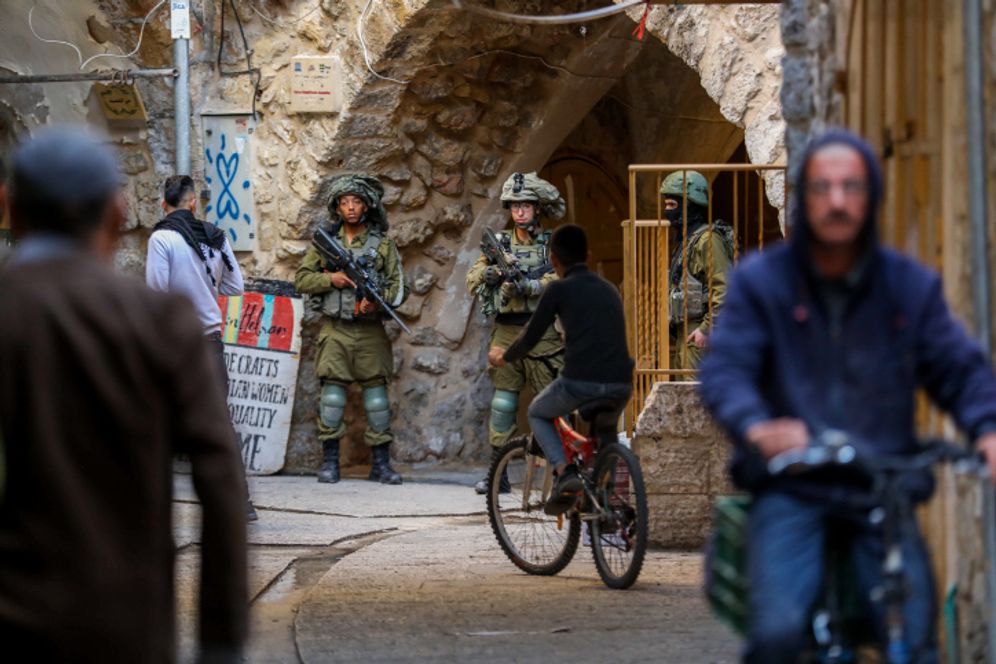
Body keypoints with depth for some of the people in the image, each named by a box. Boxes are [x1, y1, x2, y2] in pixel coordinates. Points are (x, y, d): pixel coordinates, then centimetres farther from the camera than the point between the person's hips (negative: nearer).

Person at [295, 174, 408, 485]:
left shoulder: (382, 243, 6)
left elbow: (399, 286, 3)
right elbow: (301, 279, 7)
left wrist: (378, 300, -16)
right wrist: (330, 279, -10)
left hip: (370, 330, 0)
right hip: (335, 328, 0)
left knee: (376, 394, 0)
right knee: (332, 392, -3)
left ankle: (381, 464, 5)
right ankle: (330, 462, 3)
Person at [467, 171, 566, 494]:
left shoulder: (553, 244, 3)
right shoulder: (500, 244, 12)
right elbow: (473, 280, 5)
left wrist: (526, 286, -23)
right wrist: (491, 273, -16)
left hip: (542, 332, -3)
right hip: (506, 331, 3)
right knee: (503, 400, 3)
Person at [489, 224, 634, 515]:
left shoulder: (560, 289, 3)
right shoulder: (609, 289, 20)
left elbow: (531, 336, 6)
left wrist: (503, 357, 26)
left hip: (580, 381, -5)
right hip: (621, 384, 5)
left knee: (537, 414, 24)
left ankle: (564, 472, 1)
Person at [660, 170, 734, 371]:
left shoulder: (707, 240, -12)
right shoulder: (685, 240, 20)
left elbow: (725, 287, -19)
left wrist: (707, 328, -23)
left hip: (699, 334, -10)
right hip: (683, 333, 10)